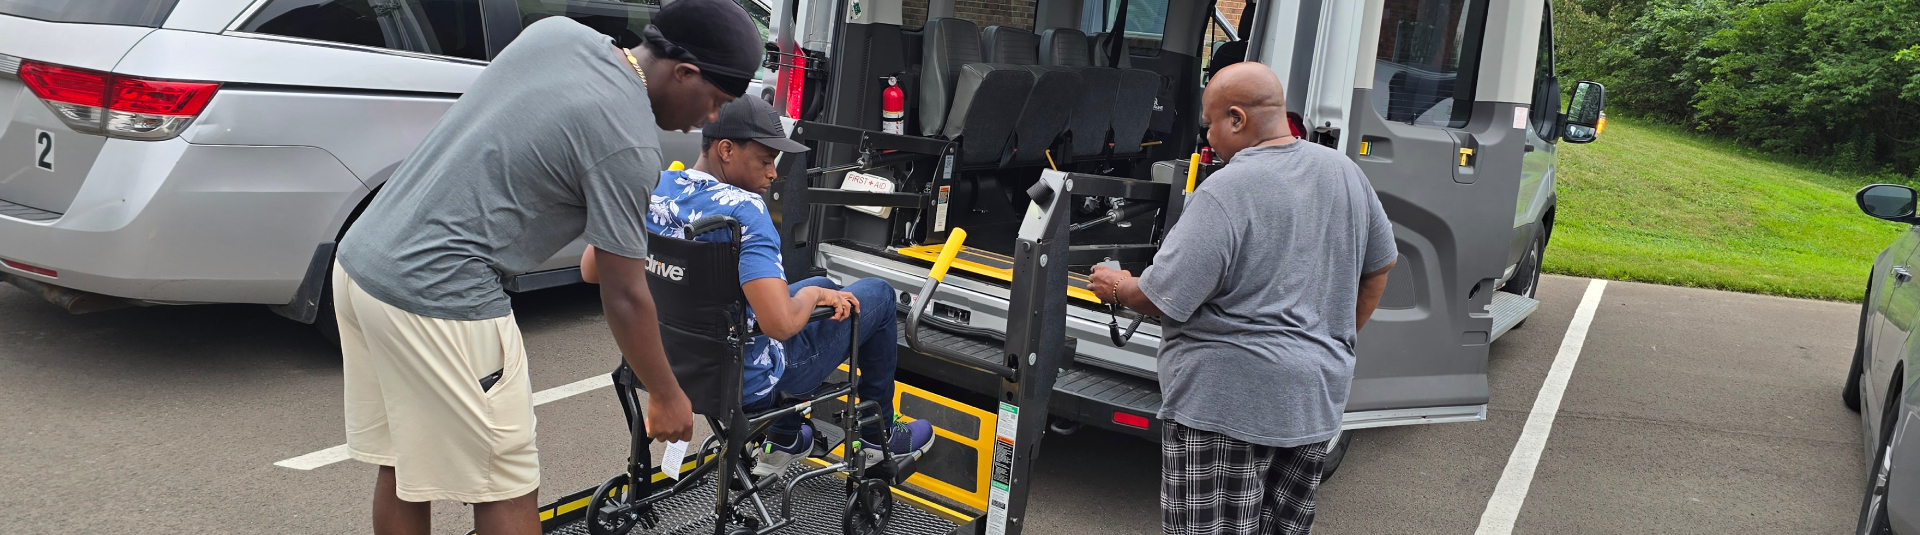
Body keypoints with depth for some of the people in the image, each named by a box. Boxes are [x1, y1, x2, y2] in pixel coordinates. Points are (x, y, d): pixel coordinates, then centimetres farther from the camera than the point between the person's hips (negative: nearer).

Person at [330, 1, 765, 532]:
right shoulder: (628, 143, -16)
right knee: (507, 488, 4)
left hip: (359, 255, 9)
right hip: (437, 299, -9)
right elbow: (624, 296, -9)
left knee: (401, 467, 20)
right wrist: (666, 396, 4)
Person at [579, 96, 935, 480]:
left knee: (823, 287, 30)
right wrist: (812, 294, -14)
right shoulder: (741, 210, -28)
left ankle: (782, 441, 36)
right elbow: (780, 324, -36)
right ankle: (879, 436, 30)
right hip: (746, 383, -8)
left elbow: (590, 270, 4)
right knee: (878, 294, 12)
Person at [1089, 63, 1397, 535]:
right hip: (1317, 399, 8)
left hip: (1227, 402, -8)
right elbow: (1379, 266, 18)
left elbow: (1161, 299, -17)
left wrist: (1117, 288, 4)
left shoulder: (1225, 192, -18)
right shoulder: (1344, 172, 6)